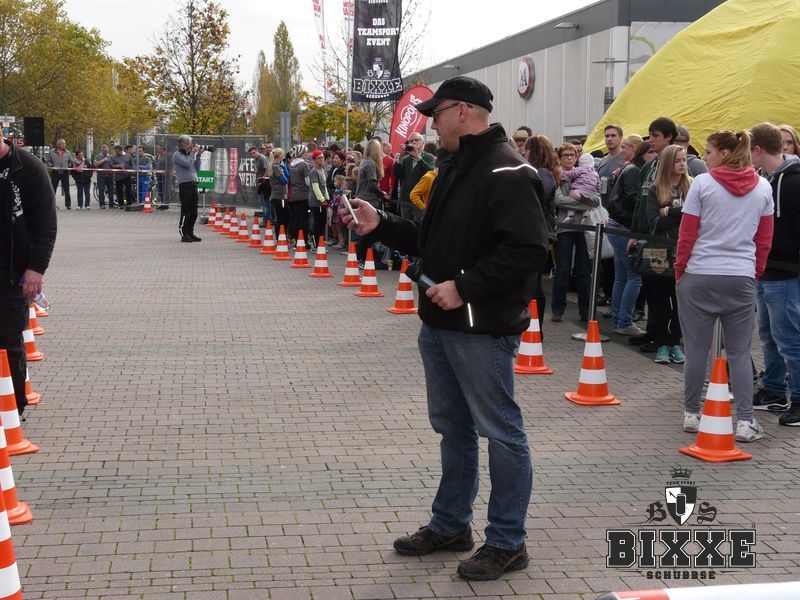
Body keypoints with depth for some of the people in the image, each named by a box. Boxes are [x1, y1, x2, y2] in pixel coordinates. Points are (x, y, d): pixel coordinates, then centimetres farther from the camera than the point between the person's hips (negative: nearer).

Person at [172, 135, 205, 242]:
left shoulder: (189, 154, 18)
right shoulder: (177, 155, -2)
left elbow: (197, 168, 17)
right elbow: (187, 164, -16)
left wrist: (198, 155, 9)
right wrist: (193, 153, -5)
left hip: (193, 184, 7)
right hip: (184, 185, -7)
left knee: (193, 213, 9)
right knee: (186, 211, -7)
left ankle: (190, 233, 17)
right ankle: (184, 234, -3)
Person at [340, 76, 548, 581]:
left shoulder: (507, 172, -16)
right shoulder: (455, 168, 16)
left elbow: (528, 251, -25)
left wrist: (465, 288, -24)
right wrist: (381, 224, 9)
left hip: (483, 331, -10)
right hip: (441, 324, 10)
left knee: (501, 432, 1)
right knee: (453, 427, 19)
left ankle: (508, 543, 11)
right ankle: (451, 525, 32)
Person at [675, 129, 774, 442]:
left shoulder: (702, 184, -5)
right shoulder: (763, 188, 7)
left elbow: (687, 234, -3)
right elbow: (764, 240, 10)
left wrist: (679, 270, 7)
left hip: (699, 277, -2)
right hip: (742, 278, 3)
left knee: (696, 348, 6)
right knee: (739, 352, 6)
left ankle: (691, 414, 14)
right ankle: (745, 421, 1)